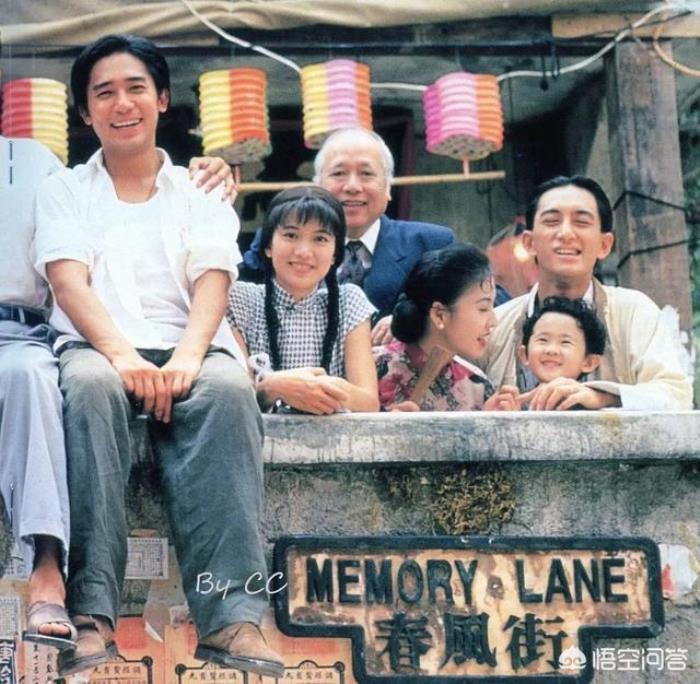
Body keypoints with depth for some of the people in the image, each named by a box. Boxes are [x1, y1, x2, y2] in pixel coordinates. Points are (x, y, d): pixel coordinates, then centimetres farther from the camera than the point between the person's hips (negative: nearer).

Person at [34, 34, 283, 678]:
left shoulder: (200, 194, 21)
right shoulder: (64, 191, 19)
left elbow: (212, 284, 3)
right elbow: (70, 284, 1)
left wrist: (185, 359, -19)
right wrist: (122, 354, -20)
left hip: (187, 349, 1)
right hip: (97, 346, -1)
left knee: (228, 388, -35)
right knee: (91, 385, -38)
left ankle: (230, 617, -45)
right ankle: (91, 613, -44)